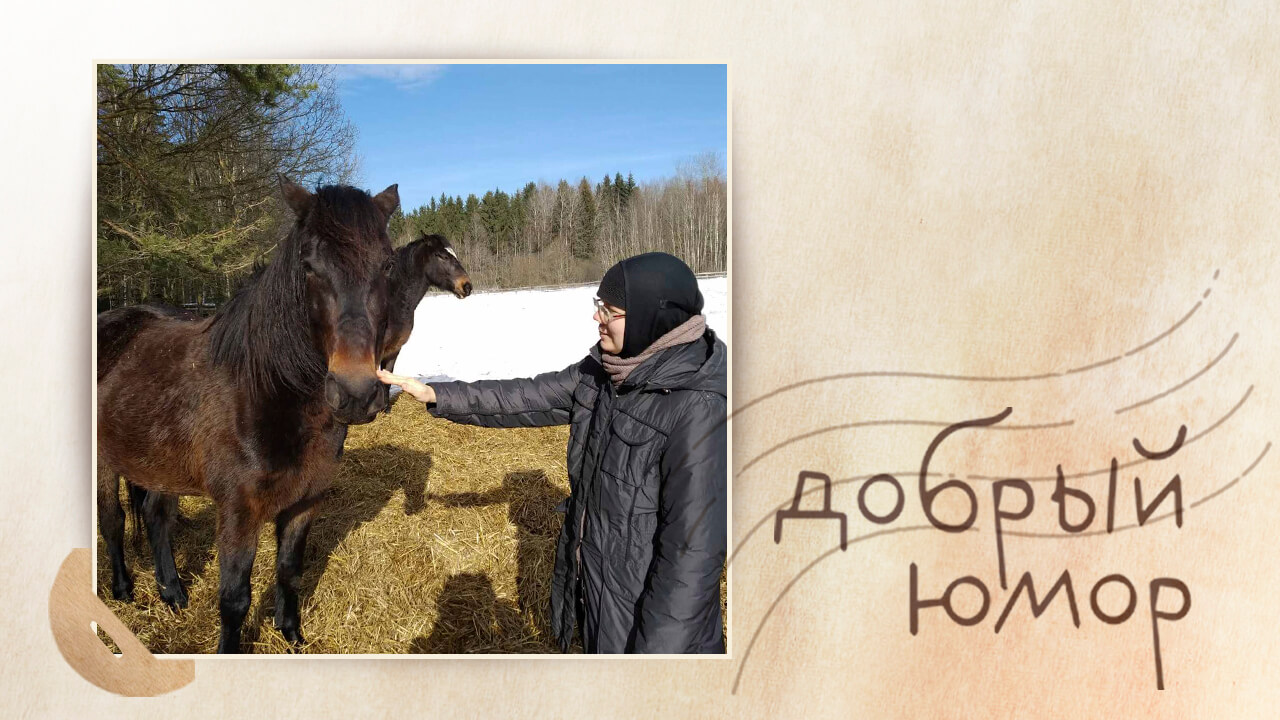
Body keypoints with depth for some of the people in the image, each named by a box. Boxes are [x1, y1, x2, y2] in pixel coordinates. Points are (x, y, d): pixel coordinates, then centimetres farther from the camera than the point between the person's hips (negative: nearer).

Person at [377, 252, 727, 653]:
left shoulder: (698, 410, -30)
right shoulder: (603, 372, -5)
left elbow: (693, 549, -28)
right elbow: (528, 399, 6)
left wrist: (657, 647, -23)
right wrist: (438, 396, 3)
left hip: (648, 613, -7)